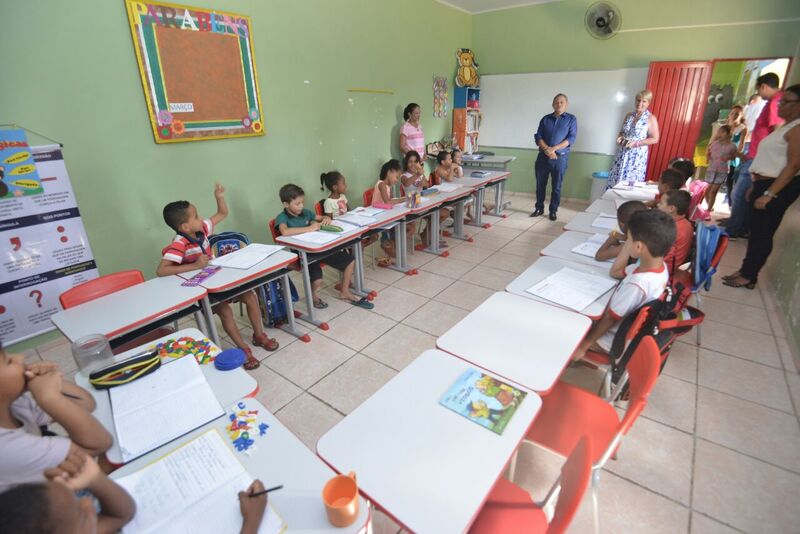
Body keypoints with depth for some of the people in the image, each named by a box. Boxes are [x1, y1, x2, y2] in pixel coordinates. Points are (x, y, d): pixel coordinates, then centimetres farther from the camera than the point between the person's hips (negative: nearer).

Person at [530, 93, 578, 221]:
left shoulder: (571, 119, 4)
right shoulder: (545, 119, 10)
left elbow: (571, 139, -6)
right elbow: (538, 136, 2)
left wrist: (554, 148, -18)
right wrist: (547, 149, -16)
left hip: (560, 158, -2)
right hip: (543, 156, 2)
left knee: (556, 186, 3)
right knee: (540, 184, 7)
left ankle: (553, 211, 13)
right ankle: (539, 208, 21)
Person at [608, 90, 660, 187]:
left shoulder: (651, 118, -5)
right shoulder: (629, 115, 9)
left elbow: (655, 139, -6)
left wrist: (636, 143, -17)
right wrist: (620, 137, -3)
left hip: (637, 157, -5)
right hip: (622, 154, 5)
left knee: (631, 184, -3)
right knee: (615, 180, 3)